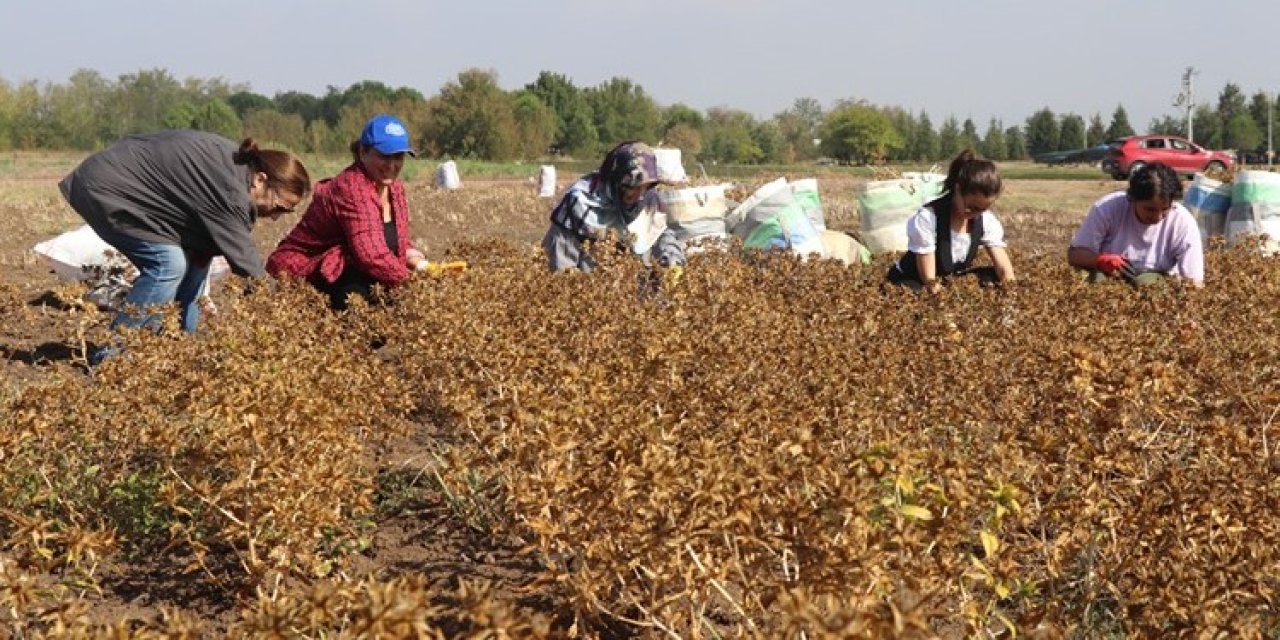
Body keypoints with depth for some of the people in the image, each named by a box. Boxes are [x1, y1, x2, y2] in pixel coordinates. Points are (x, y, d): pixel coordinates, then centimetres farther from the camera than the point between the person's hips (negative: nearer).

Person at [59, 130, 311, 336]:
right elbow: (244, 257, -27)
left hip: (131, 186, 10)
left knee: (195, 257, 3)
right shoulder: (227, 188, -31)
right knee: (169, 263, -19)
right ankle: (111, 353, -12)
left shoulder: (238, 162, -1)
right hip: (104, 190, -10)